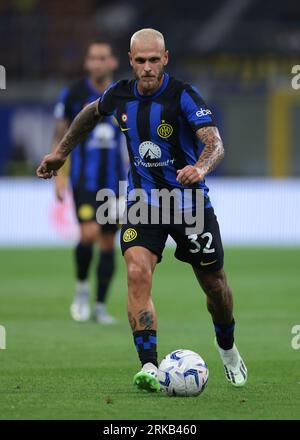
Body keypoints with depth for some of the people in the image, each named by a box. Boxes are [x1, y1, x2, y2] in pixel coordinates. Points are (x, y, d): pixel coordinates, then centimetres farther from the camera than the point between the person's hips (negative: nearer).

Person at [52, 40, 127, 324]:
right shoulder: (73, 95, -2)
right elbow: (60, 136, 4)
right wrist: (59, 175, -3)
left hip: (114, 181, 3)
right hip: (83, 179, -3)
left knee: (108, 242, 5)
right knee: (89, 233, -22)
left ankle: (100, 306, 15)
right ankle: (81, 288, 3)